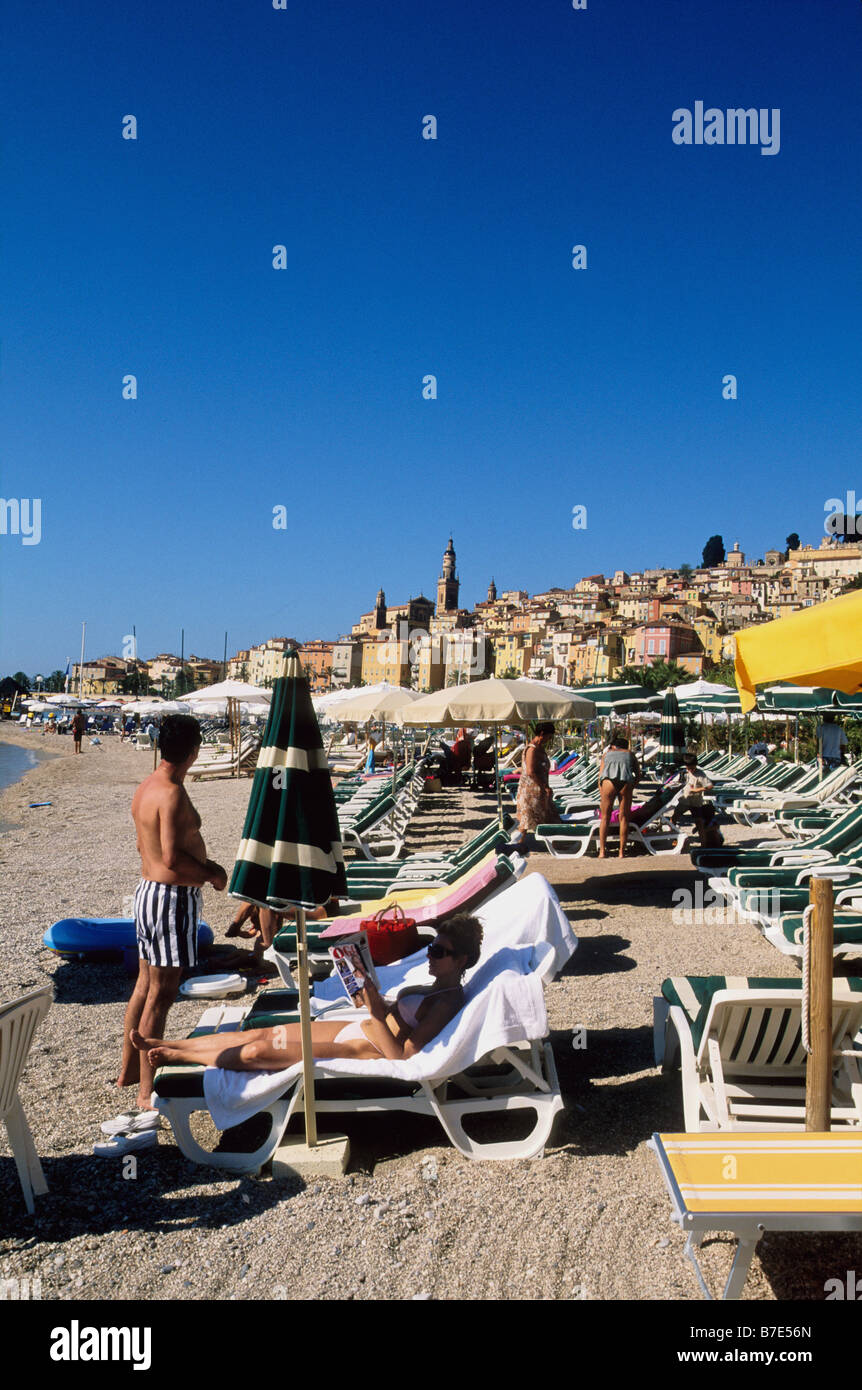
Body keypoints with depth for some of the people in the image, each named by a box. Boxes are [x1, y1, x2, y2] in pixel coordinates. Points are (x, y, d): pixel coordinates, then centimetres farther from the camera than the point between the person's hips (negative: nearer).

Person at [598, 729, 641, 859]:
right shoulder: (630, 754, 30)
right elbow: (638, 776, 25)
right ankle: (621, 852, 8)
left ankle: (602, 851, 3)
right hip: (626, 782, 0)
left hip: (609, 781, 0)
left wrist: (601, 798, 30)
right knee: (624, 818, 9)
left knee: (605, 817, 8)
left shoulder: (607, 753, 30)